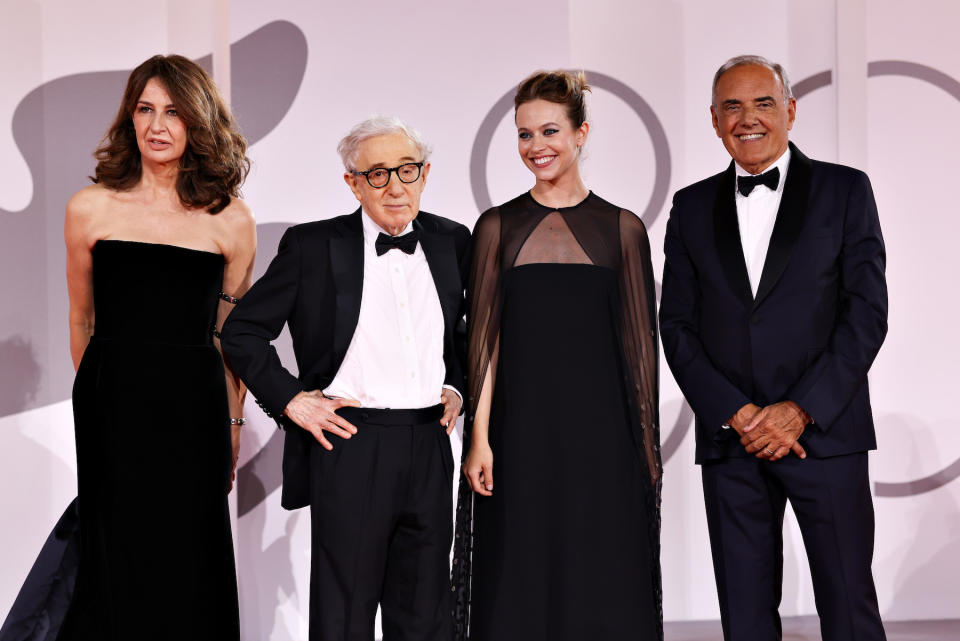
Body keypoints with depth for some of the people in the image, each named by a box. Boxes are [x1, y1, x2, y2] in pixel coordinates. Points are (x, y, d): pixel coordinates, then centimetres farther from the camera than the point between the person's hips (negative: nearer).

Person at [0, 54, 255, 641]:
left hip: (195, 409, 0)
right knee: (118, 555, 10)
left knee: (187, 556, 8)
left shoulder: (231, 221, -1)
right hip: (112, 408, 0)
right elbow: (81, 319, 11)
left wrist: (232, 422, 8)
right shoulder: (91, 208, 0)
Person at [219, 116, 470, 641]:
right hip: (349, 447, -4)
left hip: (429, 448, 4)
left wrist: (455, 387, 10)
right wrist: (290, 399, -6)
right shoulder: (312, 246, -3)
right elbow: (241, 331, 2)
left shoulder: (451, 242, 8)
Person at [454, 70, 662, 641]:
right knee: (519, 584, 4)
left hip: (599, 427, 0)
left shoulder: (623, 229, 6)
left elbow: (639, 343, 6)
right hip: (520, 429, 0)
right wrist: (479, 438, -5)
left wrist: (647, 444, 3)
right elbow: (486, 337, 3)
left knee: (604, 588, 3)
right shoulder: (498, 227, 7)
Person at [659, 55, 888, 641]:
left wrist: (801, 410, -11)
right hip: (729, 440, 2)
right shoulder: (693, 207, 12)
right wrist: (736, 413, -7)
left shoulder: (844, 190, 5)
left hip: (825, 432, -2)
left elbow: (867, 312, -2)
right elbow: (677, 325, 6)